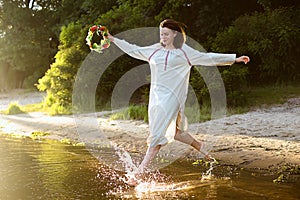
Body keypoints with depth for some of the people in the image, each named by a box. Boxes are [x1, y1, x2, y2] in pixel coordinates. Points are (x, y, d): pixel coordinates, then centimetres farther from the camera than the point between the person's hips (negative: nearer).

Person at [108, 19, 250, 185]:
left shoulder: (184, 51, 3)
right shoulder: (155, 50, 15)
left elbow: (207, 58, 5)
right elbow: (134, 50, 23)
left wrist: (234, 59, 2)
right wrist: (114, 40, 22)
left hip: (171, 97, -6)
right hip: (155, 95, 6)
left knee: (157, 134, -10)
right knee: (172, 131, 12)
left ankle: (141, 171, -9)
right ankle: (199, 146, 36)